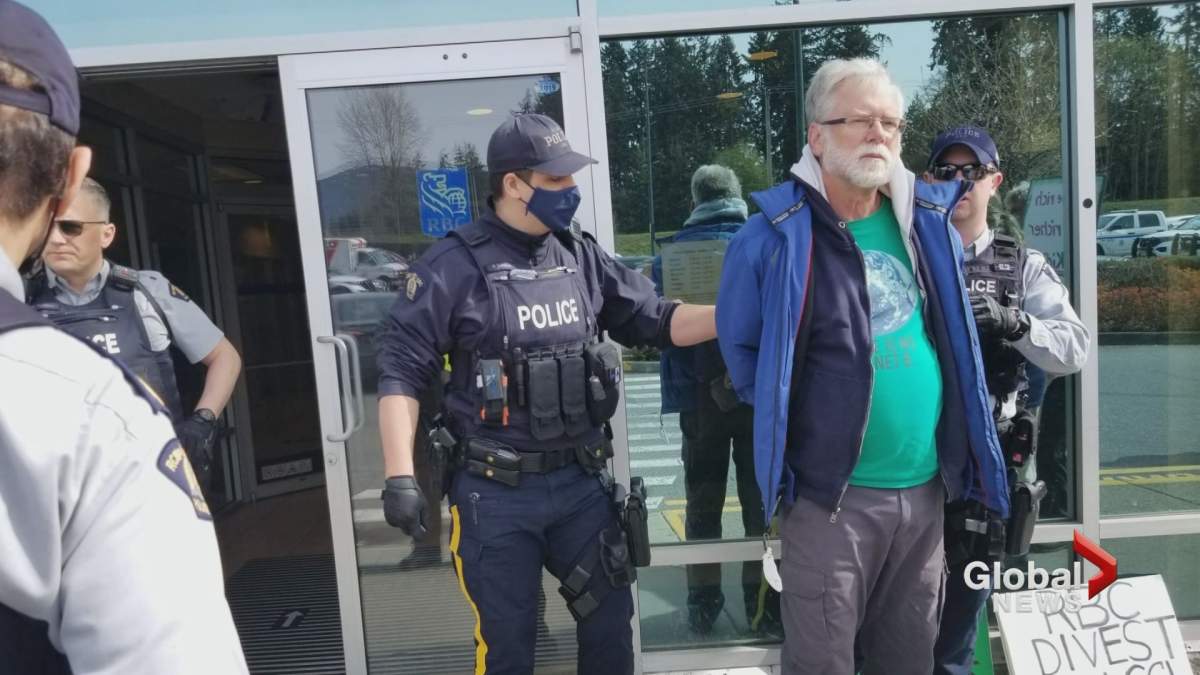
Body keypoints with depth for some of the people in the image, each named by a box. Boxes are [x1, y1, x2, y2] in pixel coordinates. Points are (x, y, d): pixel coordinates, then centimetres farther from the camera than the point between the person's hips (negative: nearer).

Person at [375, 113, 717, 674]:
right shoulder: (454, 266, -11)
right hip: (496, 493, -4)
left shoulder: (582, 257, 4)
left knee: (610, 621, 17)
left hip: (580, 482, 5)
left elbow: (656, 321, 7)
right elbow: (401, 370, -10)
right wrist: (400, 476, -16)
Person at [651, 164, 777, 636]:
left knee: (702, 500, 13)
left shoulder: (673, 251, -3)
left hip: (699, 394, 0)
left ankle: (703, 602, 20)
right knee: (760, 497, 12)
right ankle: (761, 599, 18)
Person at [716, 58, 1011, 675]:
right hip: (831, 495, -5)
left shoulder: (927, 218, 4)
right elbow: (741, 351, -2)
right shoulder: (775, 235, -12)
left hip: (926, 488, 5)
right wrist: (794, 419, -2)